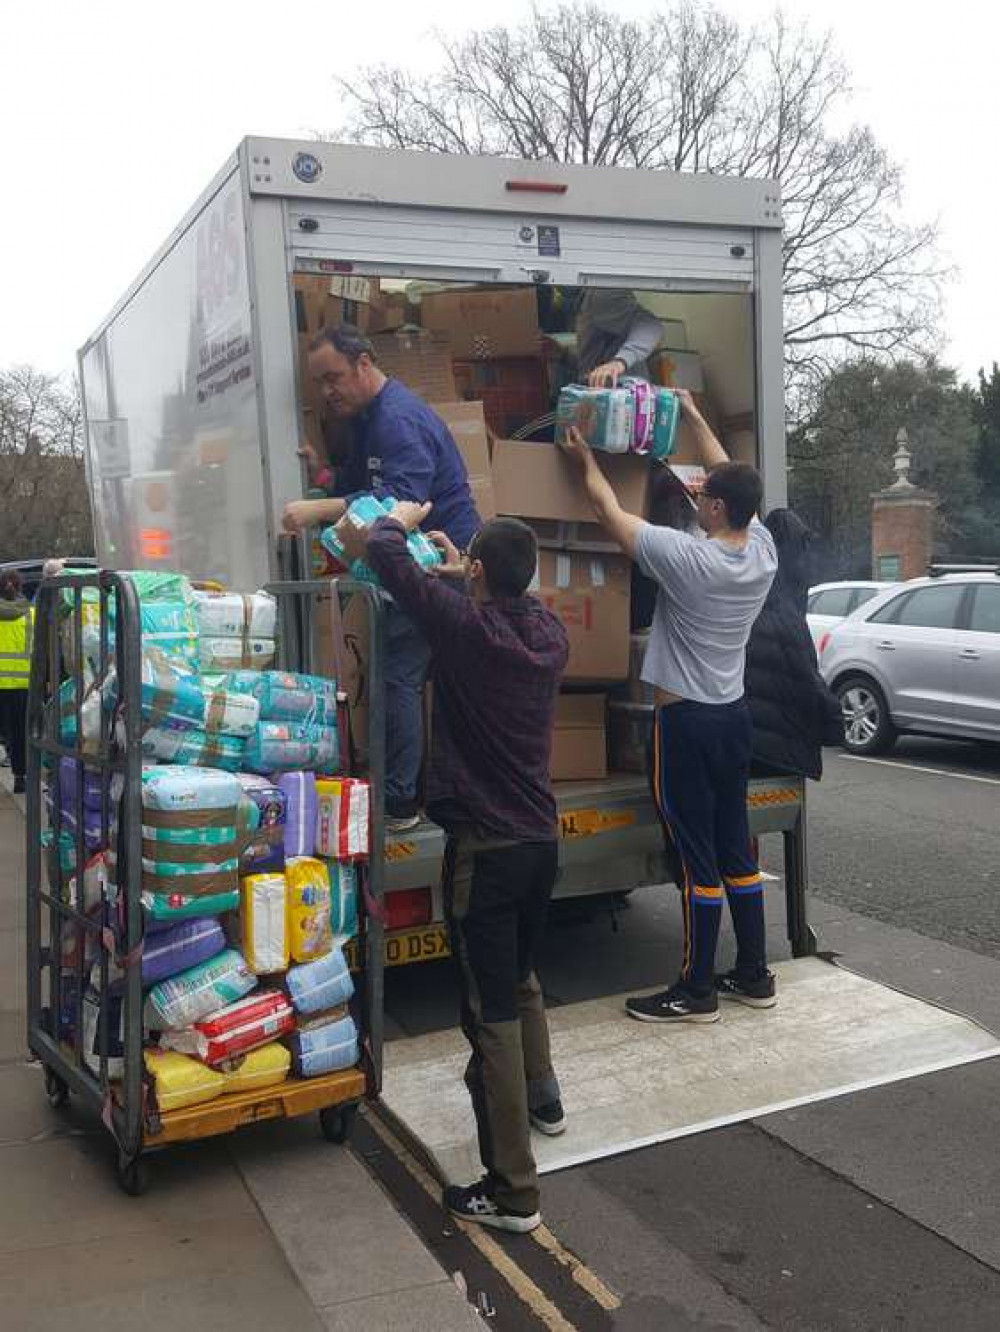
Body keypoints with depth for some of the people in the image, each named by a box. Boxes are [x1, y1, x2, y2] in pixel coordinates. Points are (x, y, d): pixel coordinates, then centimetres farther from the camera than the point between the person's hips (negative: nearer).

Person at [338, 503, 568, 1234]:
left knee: (493, 1013, -2)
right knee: (522, 981, 28)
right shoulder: (550, 631, 3)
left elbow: (381, 551, -9)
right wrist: (464, 571, 29)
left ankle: (513, 1191, 4)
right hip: (541, 838, 7)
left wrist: (402, 518, 10)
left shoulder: (464, 623, -15)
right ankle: (541, 1099, 48)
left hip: (484, 845, -7)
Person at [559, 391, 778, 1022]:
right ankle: (754, 975, 24)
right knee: (737, 847, 15)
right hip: (735, 715, 7)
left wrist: (586, 457, 11)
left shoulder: (687, 557, -19)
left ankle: (697, 990, 9)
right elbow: (732, 478, 15)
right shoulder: (764, 550, -2)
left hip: (686, 720, -7)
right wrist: (694, 416, 24)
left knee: (699, 857, -1)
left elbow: (610, 510, -6)